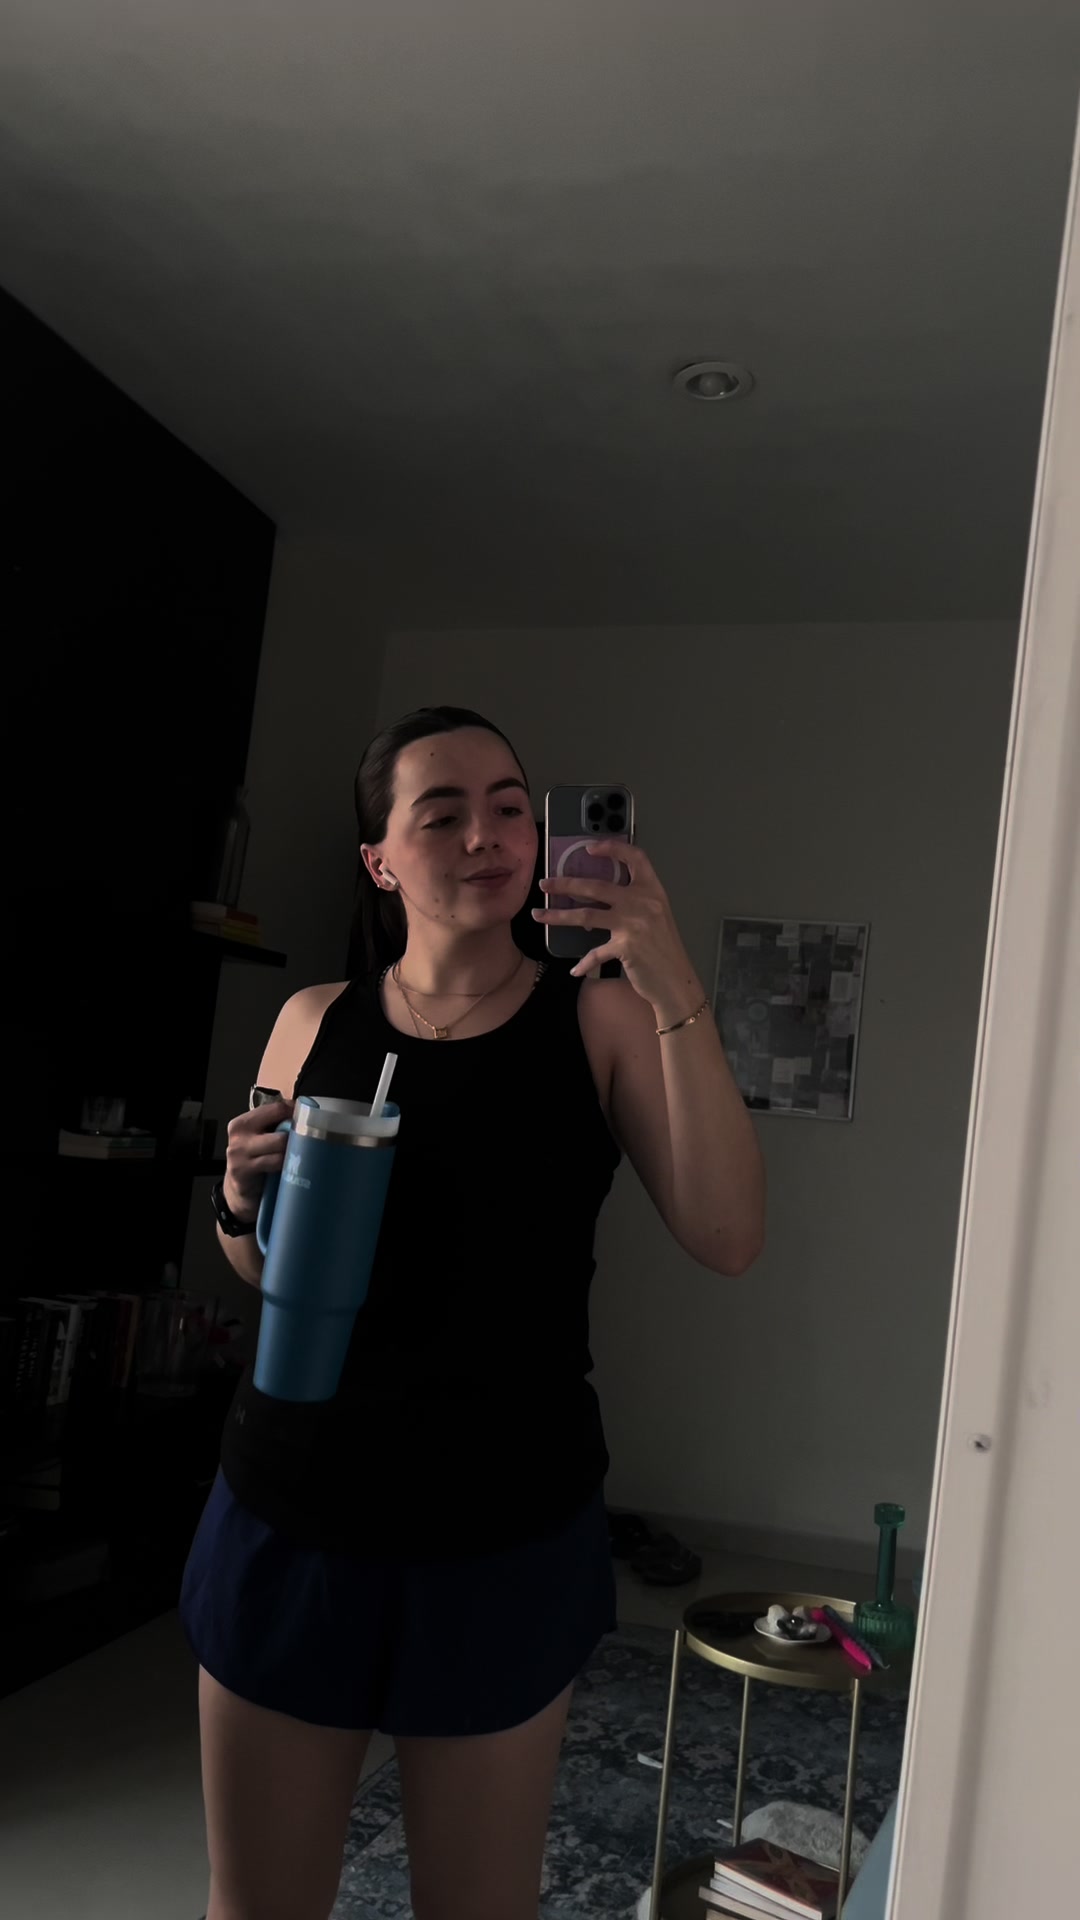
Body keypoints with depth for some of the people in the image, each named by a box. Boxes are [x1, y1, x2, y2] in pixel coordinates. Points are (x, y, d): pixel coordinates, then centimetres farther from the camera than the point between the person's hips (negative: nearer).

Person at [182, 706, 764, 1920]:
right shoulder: (313, 1023, 2)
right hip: (293, 1514, 2)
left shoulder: (598, 1019, -5)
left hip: (507, 1536, -2)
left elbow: (725, 1239, -17)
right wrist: (244, 1197, -9)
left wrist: (675, 996, -25)